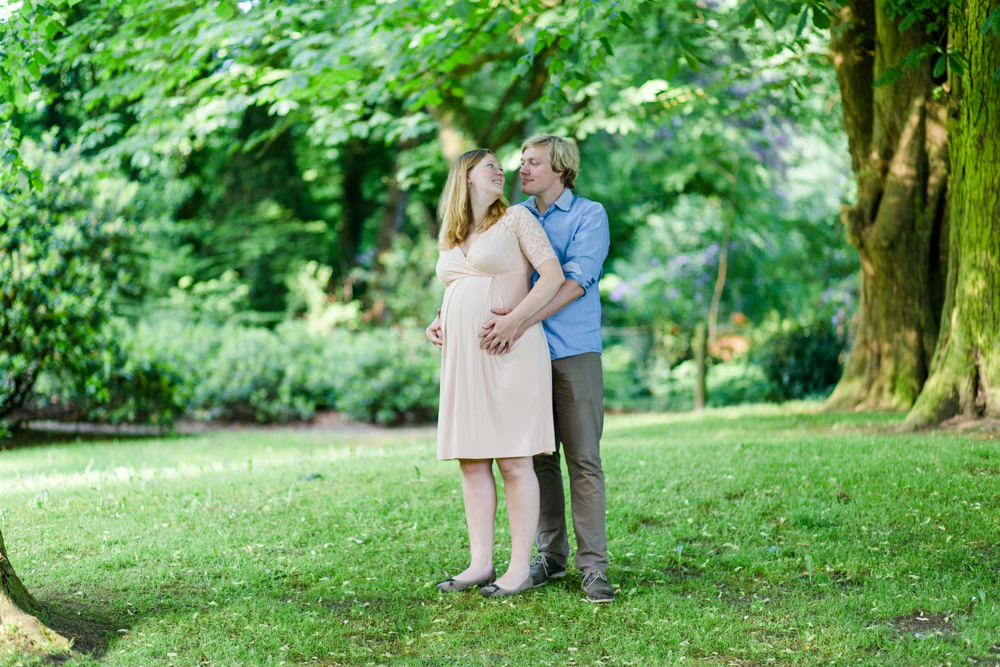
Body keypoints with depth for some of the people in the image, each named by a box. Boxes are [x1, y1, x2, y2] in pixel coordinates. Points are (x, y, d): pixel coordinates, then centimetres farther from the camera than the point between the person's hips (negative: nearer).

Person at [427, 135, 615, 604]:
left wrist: (522, 320, -26)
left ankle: (593, 565, -3)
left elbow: (576, 280, -14)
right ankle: (551, 554, 15)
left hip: (574, 351, -4)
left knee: (583, 457, -5)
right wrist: (445, 317, -3)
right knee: (538, 456, 6)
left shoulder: (589, 215, 0)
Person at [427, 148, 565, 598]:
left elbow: (553, 275, -7)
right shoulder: (451, 238, 20)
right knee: (472, 460, 4)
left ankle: (520, 567, -3)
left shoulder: (516, 219, 3)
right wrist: (440, 326, 11)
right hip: (463, 358, 6)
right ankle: (480, 564, 9)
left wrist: (515, 320, -18)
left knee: (512, 460, -7)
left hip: (509, 356, -6)